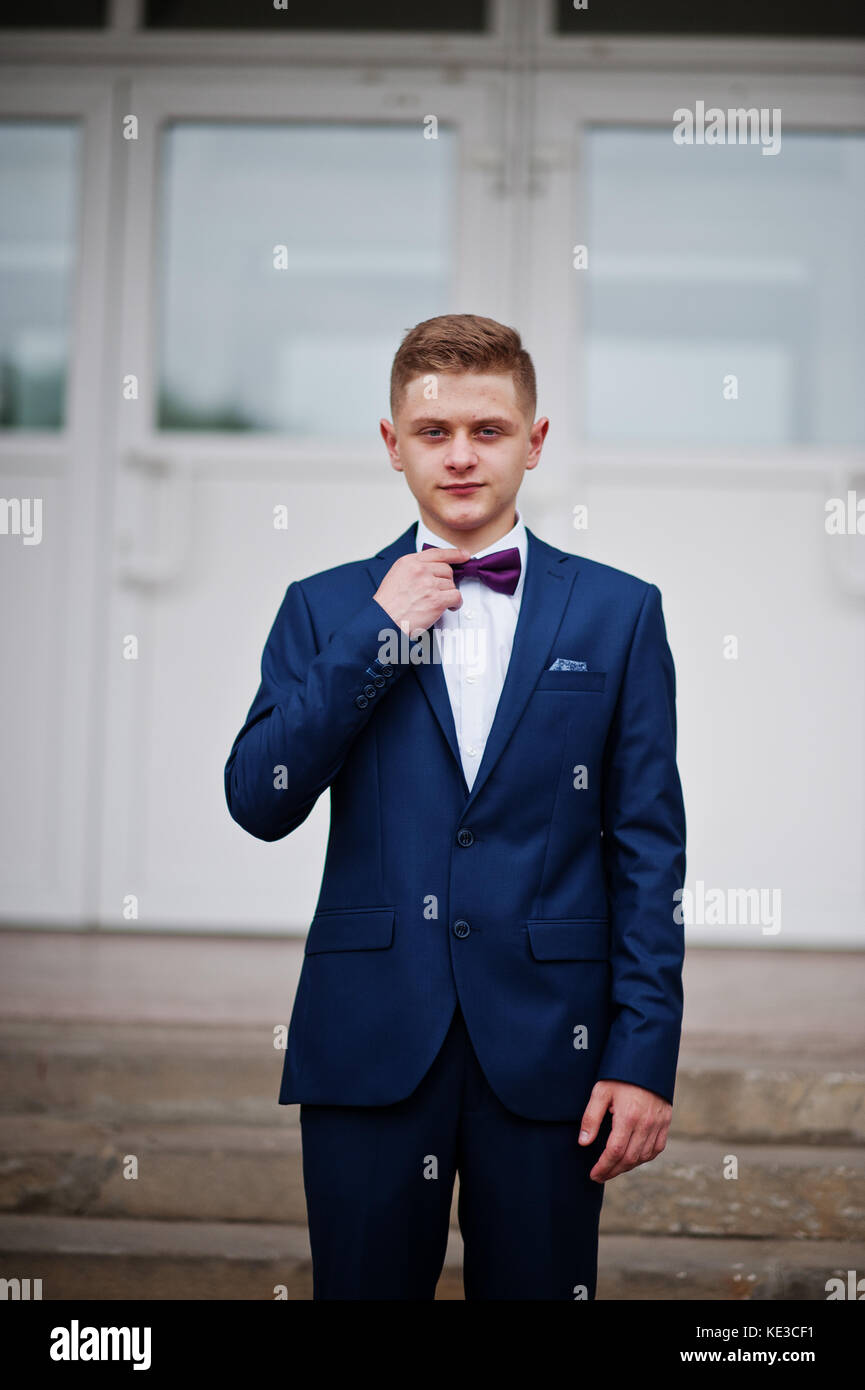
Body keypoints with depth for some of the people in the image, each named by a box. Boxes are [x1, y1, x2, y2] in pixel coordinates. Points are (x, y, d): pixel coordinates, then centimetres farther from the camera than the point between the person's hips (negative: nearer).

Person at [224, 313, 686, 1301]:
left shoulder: (618, 613, 4)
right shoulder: (326, 608, 7)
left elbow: (648, 847, 2)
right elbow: (258, 804, -3)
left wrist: (645, 1055, -4)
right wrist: (375, 634, -9)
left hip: (547, 1052, 0)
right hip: (368, 1043, 1)